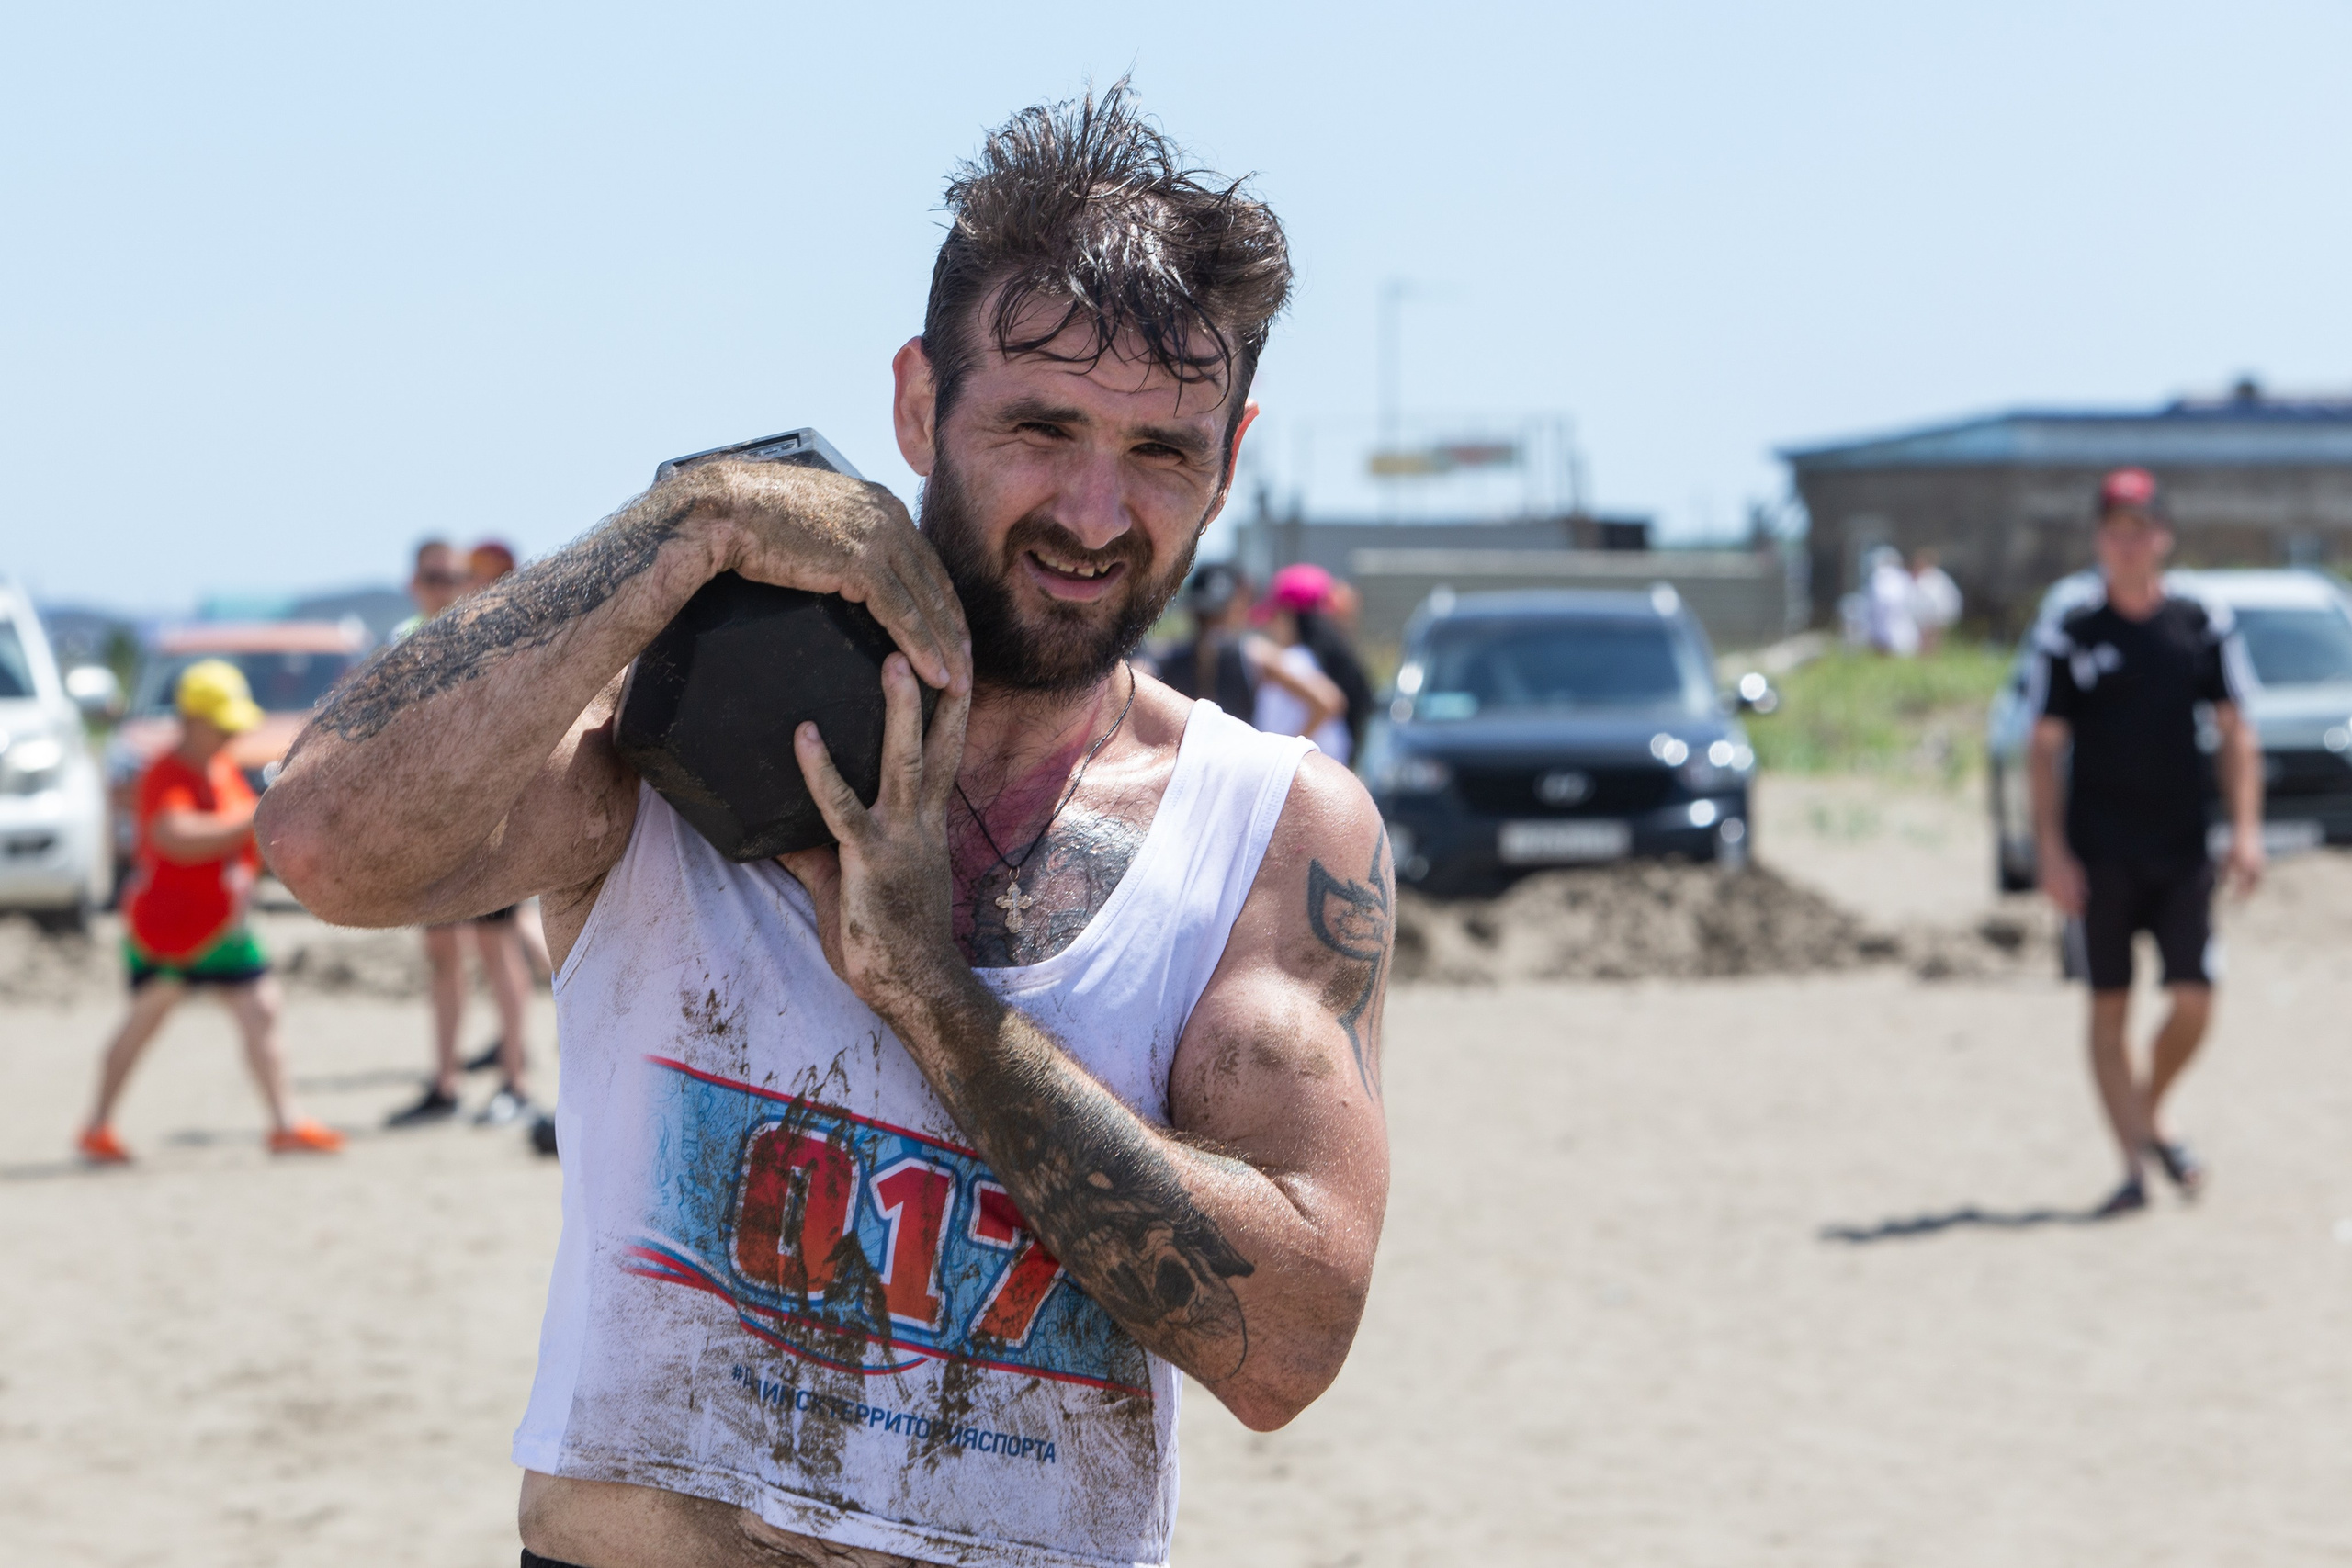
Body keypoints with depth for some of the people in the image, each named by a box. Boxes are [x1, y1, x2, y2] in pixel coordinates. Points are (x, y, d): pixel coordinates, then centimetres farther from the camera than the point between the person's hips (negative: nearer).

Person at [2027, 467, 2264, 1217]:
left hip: (2182, 848, 1)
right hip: (2098, 857, -1)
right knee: (2110, 1009, -1)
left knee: (2193, 1001, -4)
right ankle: (2134, 1165, 3)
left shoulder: (2204, 626, 4)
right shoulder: (2066, 634, 0)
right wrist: (2051, 852, -7)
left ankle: (2150, 1118, 22)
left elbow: (2236, 733, 6)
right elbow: (2045, 748, 1)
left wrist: (2245, 828, -5)